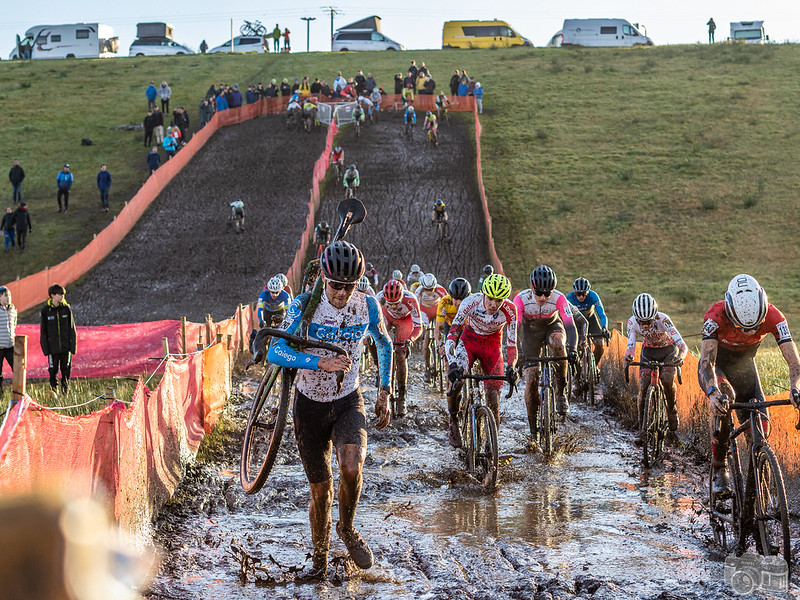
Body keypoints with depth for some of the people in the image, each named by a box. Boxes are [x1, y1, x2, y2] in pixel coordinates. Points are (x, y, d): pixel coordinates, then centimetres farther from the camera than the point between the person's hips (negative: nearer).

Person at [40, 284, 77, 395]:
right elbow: (43, 331, 3)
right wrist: (46, 348, -2)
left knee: (66, 371, 3)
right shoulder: (46, 311, -1)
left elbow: (72, 329, 5)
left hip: (66, 348, 1)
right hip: (53, 348, -1)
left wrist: (72, 346, -1)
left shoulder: (66, 309, 2)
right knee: (53, 371, 3)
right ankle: (54, 393, 15)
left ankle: (65, 393, 12)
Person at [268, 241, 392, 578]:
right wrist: (321, 362, -40)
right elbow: (276, 352, -27)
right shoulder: (305, 306, -18)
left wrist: (385, 393, 4)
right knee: (320, 489, 4)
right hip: (310, 405, -1)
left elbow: (384, 344, 9)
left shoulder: (367, 306, -10)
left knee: (352, 467, -26)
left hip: (348, 402, 1)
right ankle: (320, 557, 28)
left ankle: (347, 529, 4)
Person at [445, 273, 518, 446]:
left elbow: (512, 343, -20)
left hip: (492, 346, 1)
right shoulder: (471, 302, -30)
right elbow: (452, 333, -32)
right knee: (456, 379, -26)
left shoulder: (509, 310, -26)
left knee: (493, 394, -10)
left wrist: (511, 367, -38)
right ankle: (453, 423, -3)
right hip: (469, 340, -1)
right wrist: (452, 364, -45)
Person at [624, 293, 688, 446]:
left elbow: (681, 344, -39)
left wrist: (680, 357, -61)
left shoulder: (663, 319, -35)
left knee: (667, 380, -25)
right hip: (649, 351, 2)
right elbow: (630, 345, -28)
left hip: (668, 350, -2)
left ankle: (672, 410, 5)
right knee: (643, 386, -12)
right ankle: (641, 429, -2)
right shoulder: (632, 322, -26)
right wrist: (628, 356, -52)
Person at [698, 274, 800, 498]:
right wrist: (713, 392, -61)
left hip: (744, 366, 3)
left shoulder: (773, 317, -31)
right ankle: (719, 469, -22)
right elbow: (707, 360, -42)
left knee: (760, 429, -10)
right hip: (715, 365, -3)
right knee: (725, 397, -35)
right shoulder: (716, 315, -37)